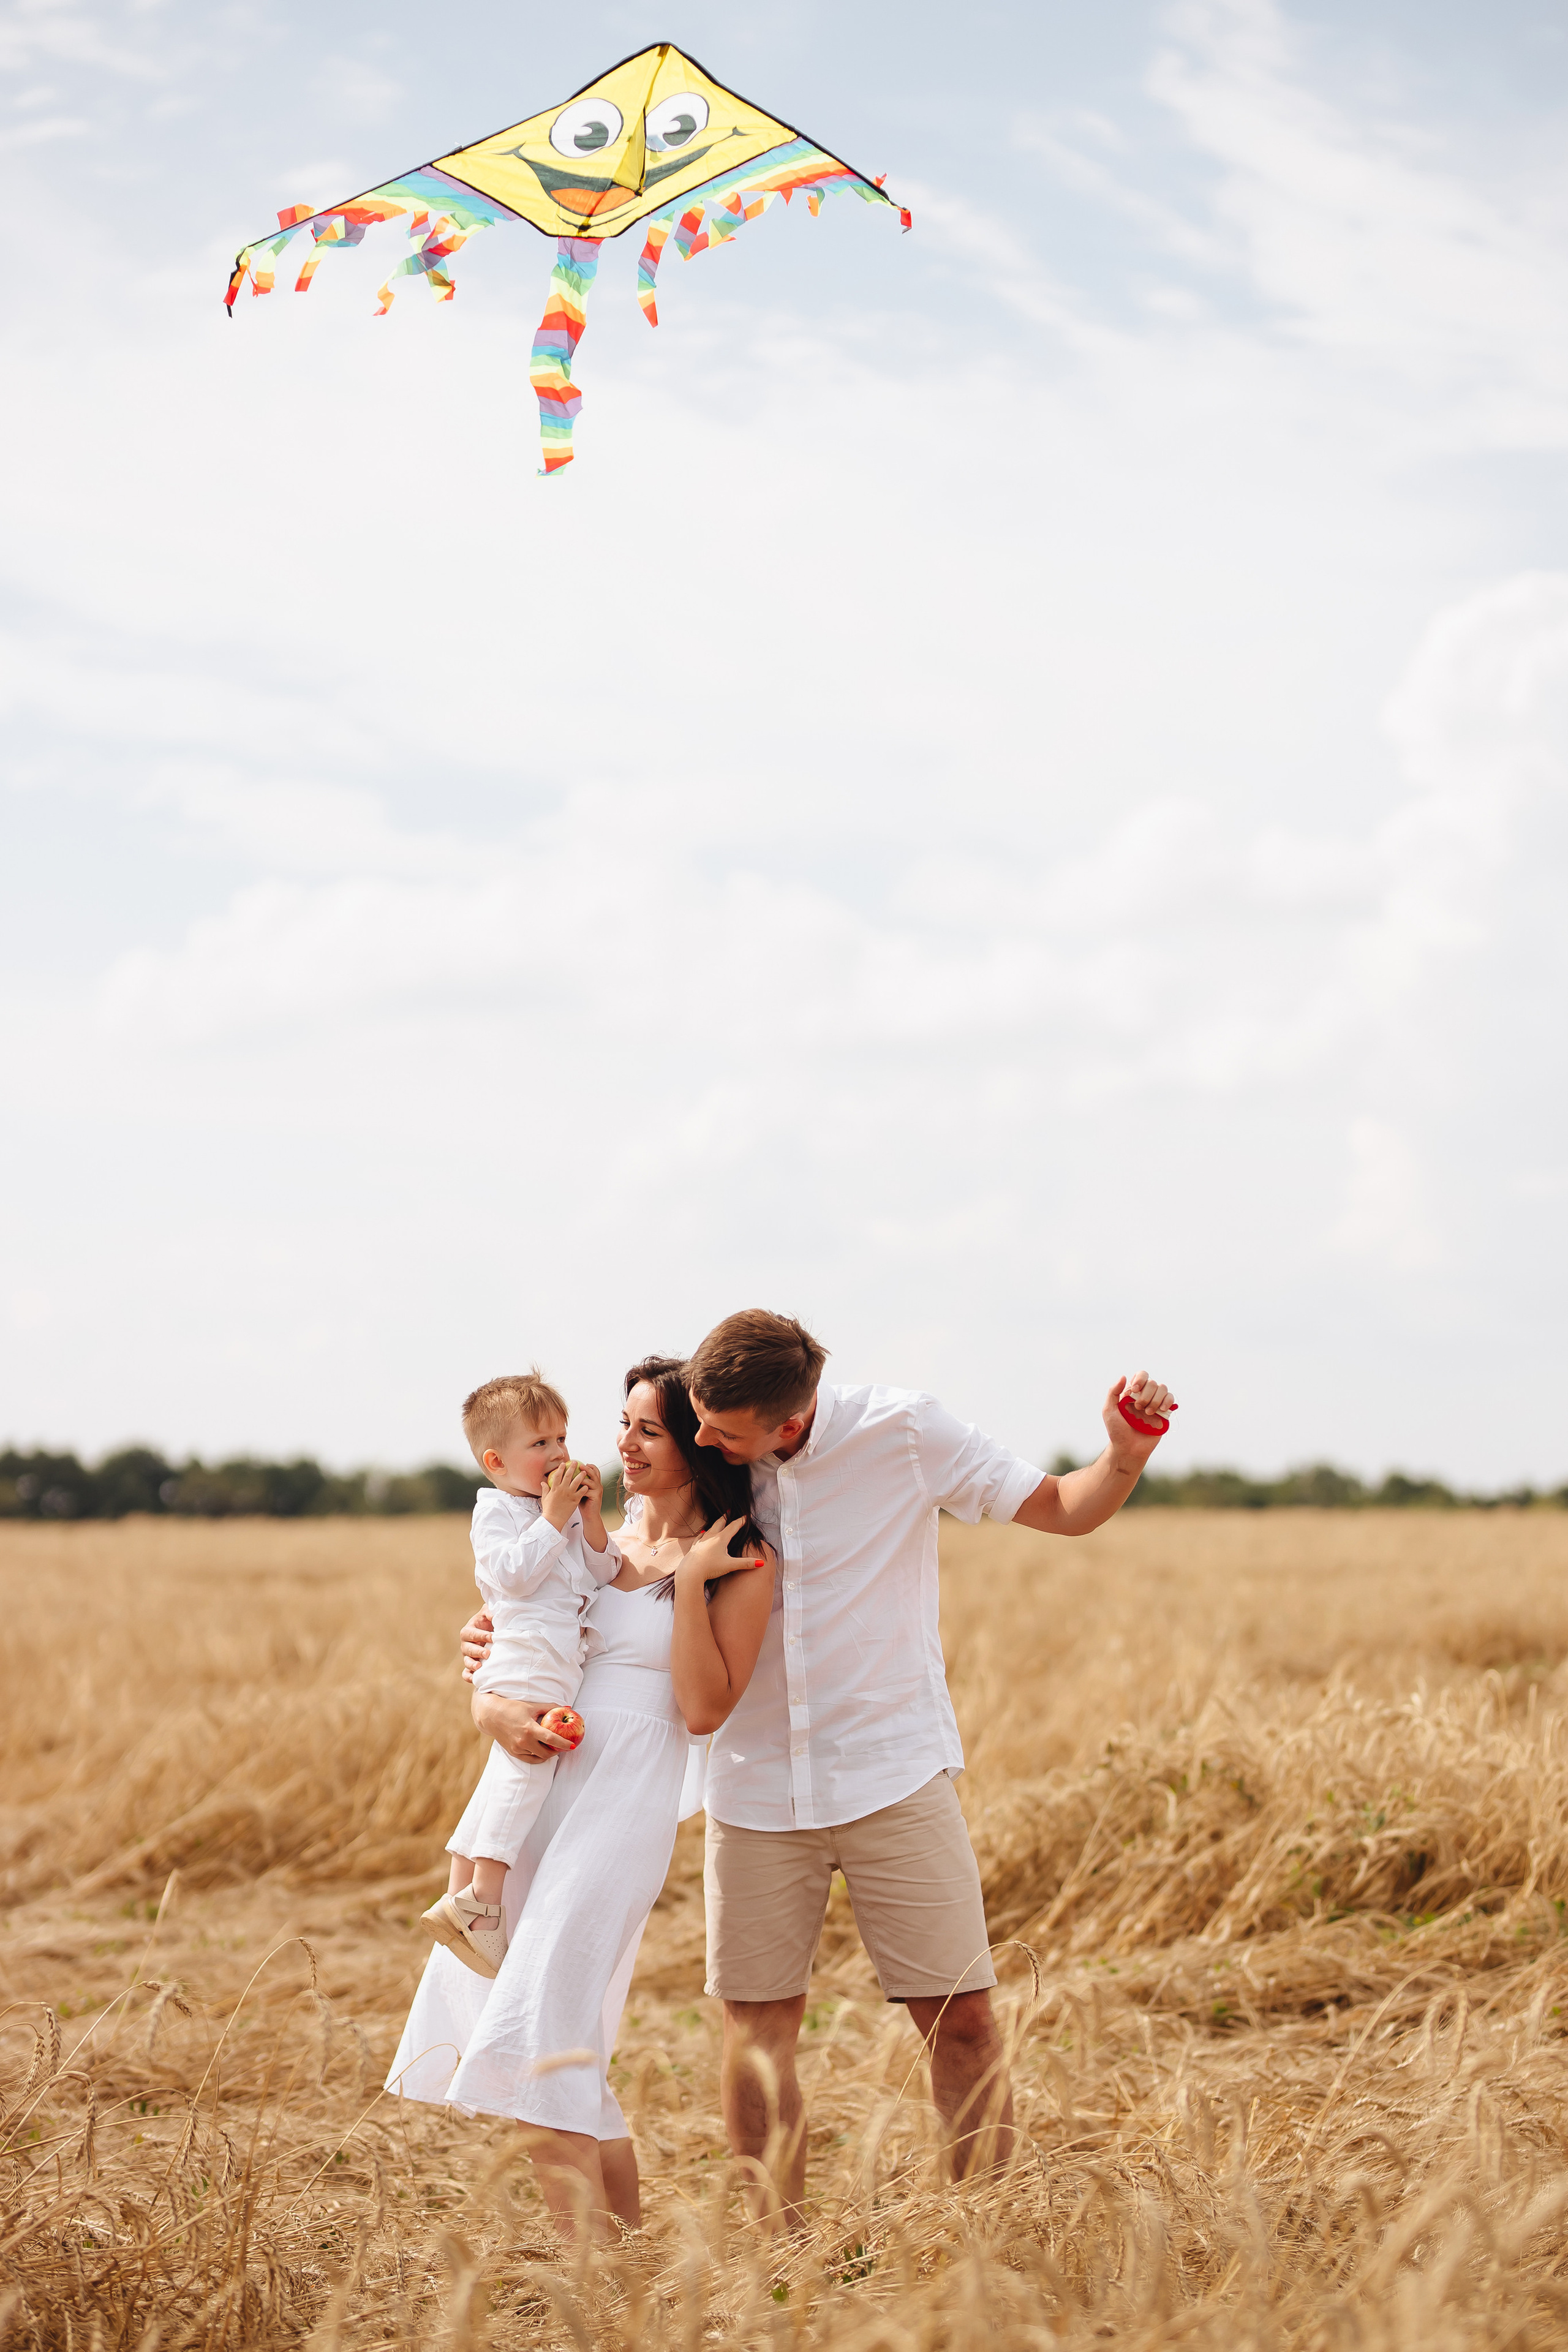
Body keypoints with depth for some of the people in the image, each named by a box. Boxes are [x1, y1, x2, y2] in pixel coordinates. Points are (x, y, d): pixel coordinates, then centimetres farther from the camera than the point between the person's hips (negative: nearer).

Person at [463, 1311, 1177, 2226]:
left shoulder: (901, 1432, -11)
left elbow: (1063, 1509, -3)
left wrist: (1126, 1453, -24)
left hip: (894, 1774, -2)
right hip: (756, 1793, 3)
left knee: (962, 2016, -4)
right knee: (757, 2022, 4)